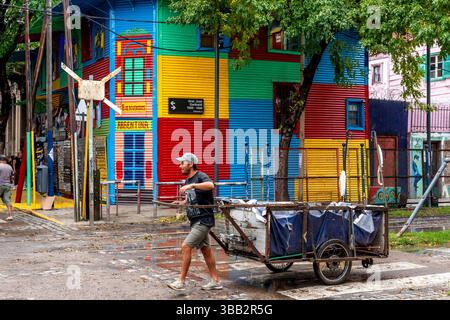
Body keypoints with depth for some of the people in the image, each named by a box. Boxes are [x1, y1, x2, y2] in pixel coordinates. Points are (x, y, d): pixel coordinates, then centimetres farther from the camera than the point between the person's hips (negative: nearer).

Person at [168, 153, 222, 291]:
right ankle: (215, 281, 20)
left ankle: (181, 282, -7)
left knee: (186, 246, -13)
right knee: (205, 249, 12)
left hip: (203, 220, -10)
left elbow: (210, 185, -36)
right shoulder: (188, 180, 15)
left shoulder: (201, 176, -13)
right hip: (196, 221, 10)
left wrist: (192, 186, -40)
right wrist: (181, 203, 8)